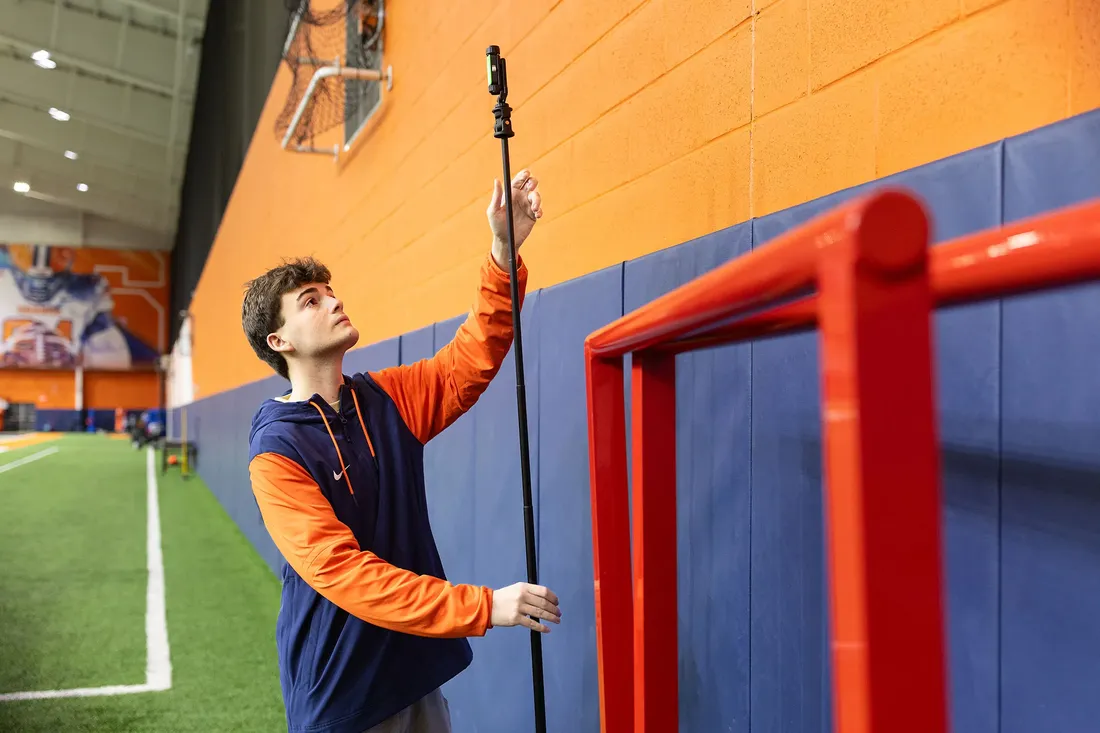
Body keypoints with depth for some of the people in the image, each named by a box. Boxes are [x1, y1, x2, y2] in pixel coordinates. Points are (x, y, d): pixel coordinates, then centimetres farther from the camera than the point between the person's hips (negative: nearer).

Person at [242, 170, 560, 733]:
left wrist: (504, 250, -20)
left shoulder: (388, 399, 3)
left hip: (417, 671, 5)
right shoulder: (276, 452, -16)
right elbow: (340, 570, -24)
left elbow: (473, 358, -4)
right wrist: (484, 606, -31)